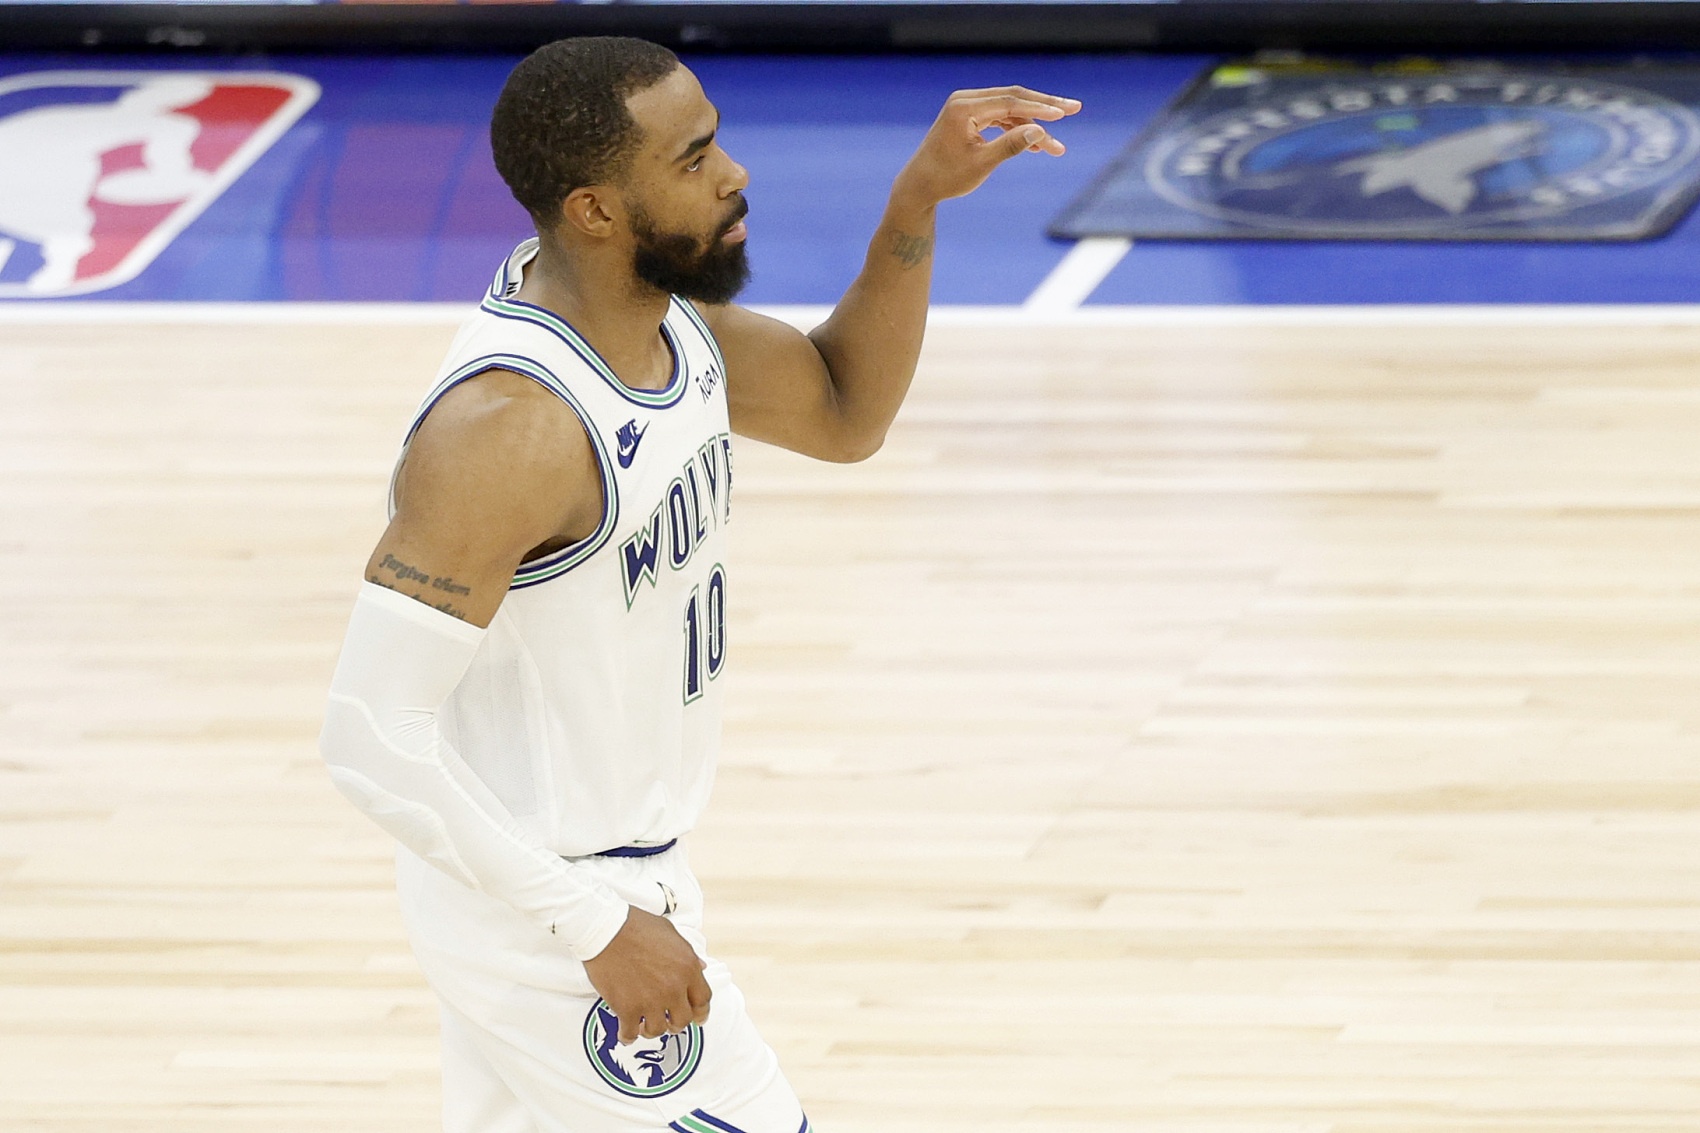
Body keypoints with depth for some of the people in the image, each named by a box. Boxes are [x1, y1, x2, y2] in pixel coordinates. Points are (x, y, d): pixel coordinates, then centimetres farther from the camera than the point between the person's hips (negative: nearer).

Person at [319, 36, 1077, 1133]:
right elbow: (374, 732, -30)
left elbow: (844, 412, 15)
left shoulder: (667, 319, -3)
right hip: (544, 906, -9)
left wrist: (918, 202, -2)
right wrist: (596, 927, -26)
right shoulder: (507, 426, -30)